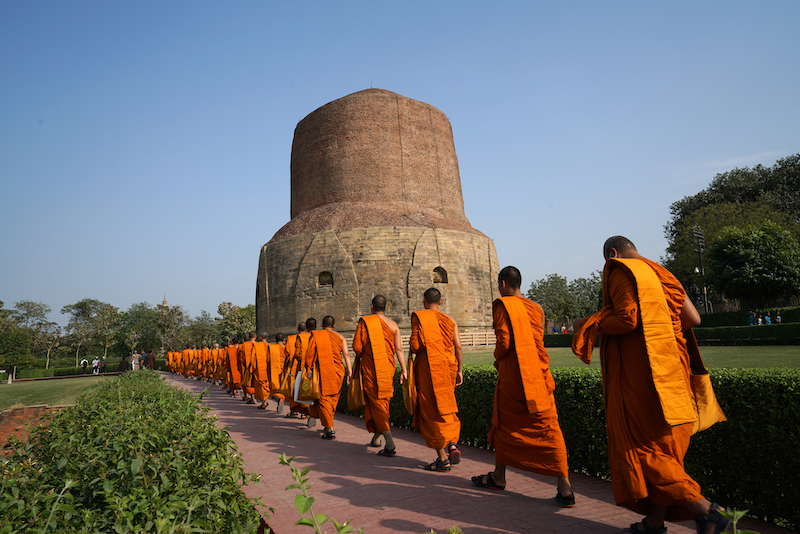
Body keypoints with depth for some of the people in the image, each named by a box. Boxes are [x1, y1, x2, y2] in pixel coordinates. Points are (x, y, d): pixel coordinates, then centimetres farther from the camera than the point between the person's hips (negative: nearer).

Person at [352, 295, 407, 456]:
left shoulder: (365, 322, -6)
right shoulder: (393, 324, 4)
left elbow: (357, 347, -9)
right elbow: (399, 349, 0)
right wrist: (403, 370, 2)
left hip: (371, 369, -4)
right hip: (388, 368, 4)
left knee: (376, 402, -1)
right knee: (383, 402, 19)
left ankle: (390, 444, -9)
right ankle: (376, 437, 31)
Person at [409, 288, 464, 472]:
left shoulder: (419, 317, -6)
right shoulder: (450, 320, 7)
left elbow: (415, 346, -15)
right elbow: (458, 348, 3)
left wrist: (410, 343, 8)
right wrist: (459, 370, 11)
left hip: (428, 369, -5)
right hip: (448, 367, 5)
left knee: (432, 413, 3)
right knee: (446, 408, 21)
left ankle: (443, 459, 5)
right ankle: (452, 444, 5)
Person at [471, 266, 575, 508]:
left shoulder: (503, 305, -8)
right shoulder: (535, 308, 10)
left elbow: (504, 342, -14)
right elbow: (538, 342, 15)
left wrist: (497, 359, 5)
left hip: (512, 376, -4)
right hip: (539, 376, 5)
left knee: (504, 425, 12)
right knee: (549, 429, 4)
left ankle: (499, 477, 27)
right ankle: (565, 488, 1)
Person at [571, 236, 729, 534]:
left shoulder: (620, 271, -7)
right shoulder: (660, 274, 15)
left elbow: (626, 319, -20)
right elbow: (693, 319, 12)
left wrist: (588, 324, -6)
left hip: (639, 371, -9)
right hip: (669, 368, 9)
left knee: (642, 446, 0)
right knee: (662, 446, 12)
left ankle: (704, 509, -6)